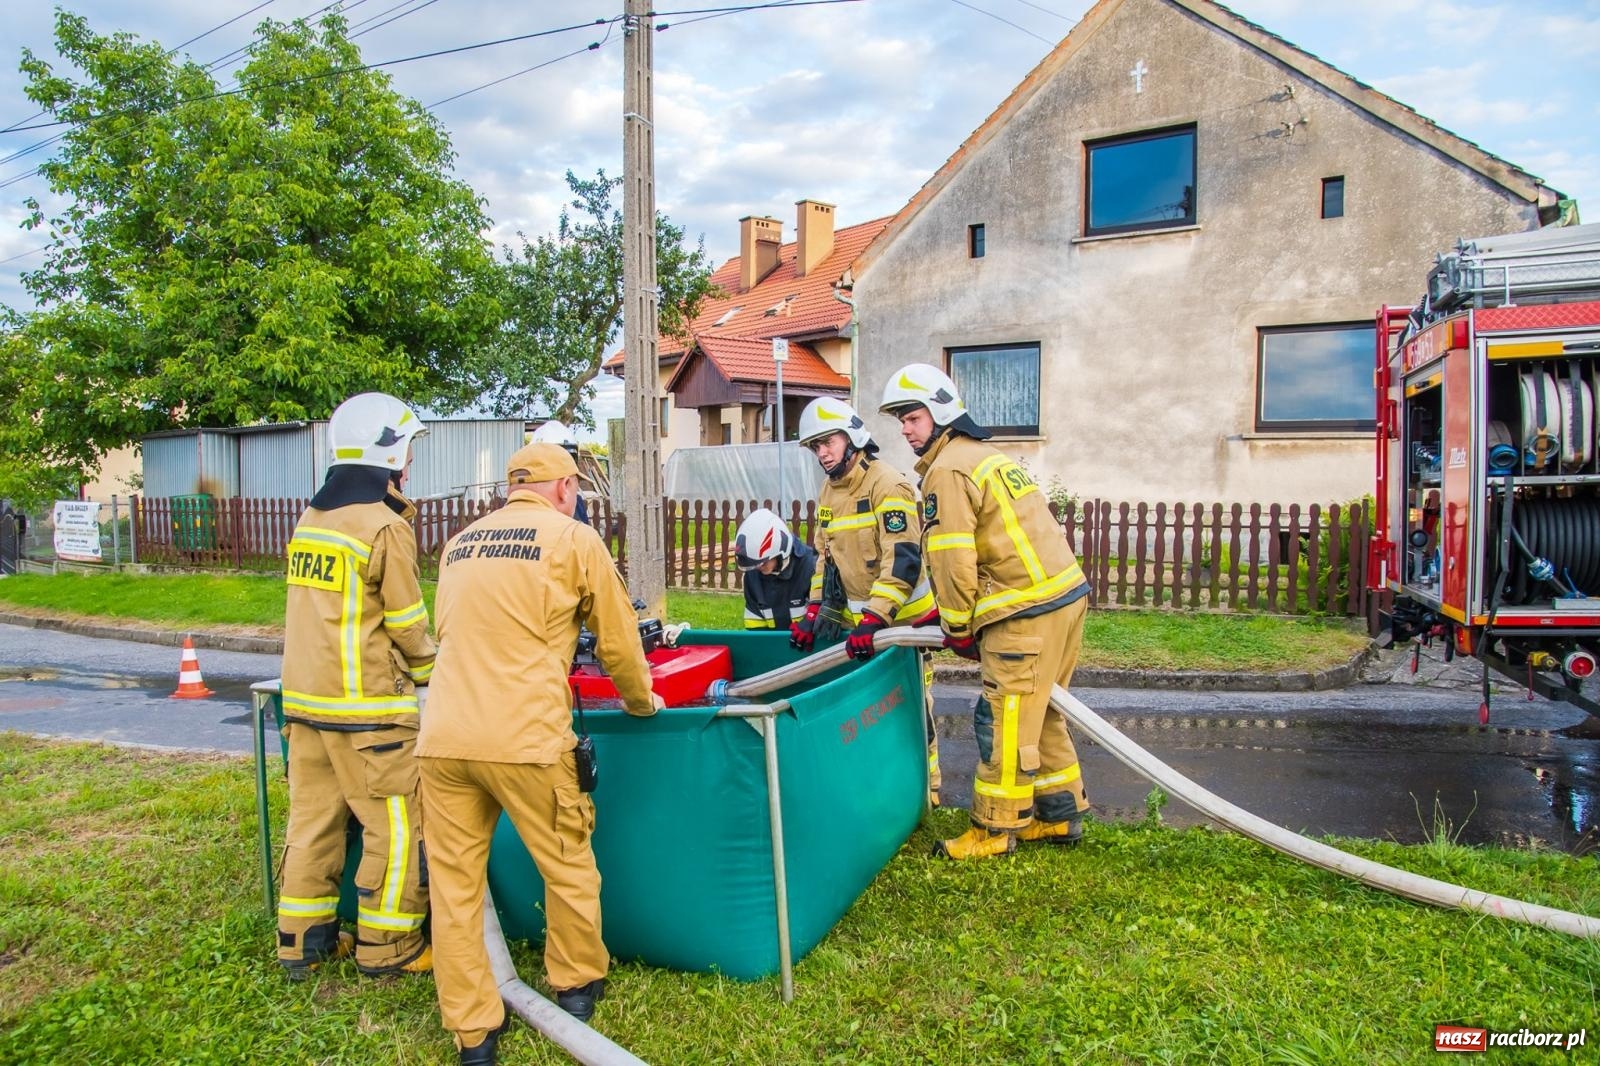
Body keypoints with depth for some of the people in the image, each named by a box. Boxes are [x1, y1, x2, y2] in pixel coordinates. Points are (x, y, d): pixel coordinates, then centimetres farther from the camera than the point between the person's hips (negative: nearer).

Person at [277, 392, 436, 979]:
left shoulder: (309, 520, 11)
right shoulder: (384, 525, -13)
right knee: (397, 823, 3)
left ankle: (303, 938, 25)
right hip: (365, 705, -8)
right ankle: (386, 945, 11)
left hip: (304, 698, 8)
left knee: (313, 816, 15)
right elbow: (407, 623, -10)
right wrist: (427, 672, 8)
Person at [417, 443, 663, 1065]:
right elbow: (617, 638, 7)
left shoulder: (460, 543, 16)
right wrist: (640, 700, 25)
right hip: (524, 739, -4)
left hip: (443, 737, 5)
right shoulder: (574, 538, 3)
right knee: (569, 869, 15)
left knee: (453, 883, 11)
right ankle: (577, 985, 33)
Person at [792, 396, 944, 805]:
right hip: (858, 620, 8)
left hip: (902, 617, -8)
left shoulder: (887, 485, -18)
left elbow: (903, 560, -26)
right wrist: (814, 612, 4)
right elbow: (825, 555, 14)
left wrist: (874, 619, -32)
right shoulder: (829, 490, 8)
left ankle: (925, 787, 15)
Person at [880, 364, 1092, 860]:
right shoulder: (988, 456, 20)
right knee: (1037, 713, 19)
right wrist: (945, 614, 20)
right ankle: (1061, 814, 29)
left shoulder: (947, 470, -11)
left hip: (1027, 612, -10)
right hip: (1067, 594, 10)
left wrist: (958, 628, -2)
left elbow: (952, 560, -16)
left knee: (1004, 720, 0)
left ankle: (994, 830, 11)